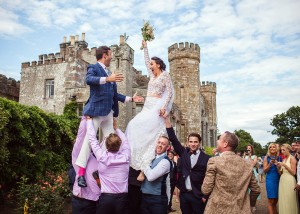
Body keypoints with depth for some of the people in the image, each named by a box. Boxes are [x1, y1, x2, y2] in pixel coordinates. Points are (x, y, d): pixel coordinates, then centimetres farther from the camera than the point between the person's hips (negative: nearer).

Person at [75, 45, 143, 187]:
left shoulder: (109, 73, 21)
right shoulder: (93, 68, -2)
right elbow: (89, 79, -26)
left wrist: (131, 99, 22)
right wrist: (107, 79, -38)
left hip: (108, 112, 8)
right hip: (96, 110, -8)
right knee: (89, 139, -8)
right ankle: (81, 173, -5)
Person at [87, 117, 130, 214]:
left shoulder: (102, 157, -10)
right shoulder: (125, 157, -4)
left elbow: (92, 138, 0)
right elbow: (125, 140, 15)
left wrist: (89, 120, 11)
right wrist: (116, 128, 28)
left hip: (106, 197, -1)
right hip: (123, 198, 2)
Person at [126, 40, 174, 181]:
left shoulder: (165, 75, 1)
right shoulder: (153, 75, 22)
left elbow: (170, 92, -7)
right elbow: (146, 61, 34)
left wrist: (164, 107, -19)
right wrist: (145, 47, 36)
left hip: (156, 106, -8)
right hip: (148, 107, 8)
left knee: (147, 131, -20)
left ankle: (145, 167, -22)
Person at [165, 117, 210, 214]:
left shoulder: (206, 158, -5)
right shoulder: (184, 153, 3)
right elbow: (173, 138, -3)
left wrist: (205, 195, -7)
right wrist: (166, 118, -10)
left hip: (198, 196, -3)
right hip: (184, 194, 3)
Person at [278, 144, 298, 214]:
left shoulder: (292, 158, -4)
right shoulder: (284, 159, 16)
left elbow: (293, 172, -11)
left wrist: (284, 165, -17)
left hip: (289, 181, -7)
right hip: (282, 181, 7)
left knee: (289, 201, -4)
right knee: (283, 201, 7)